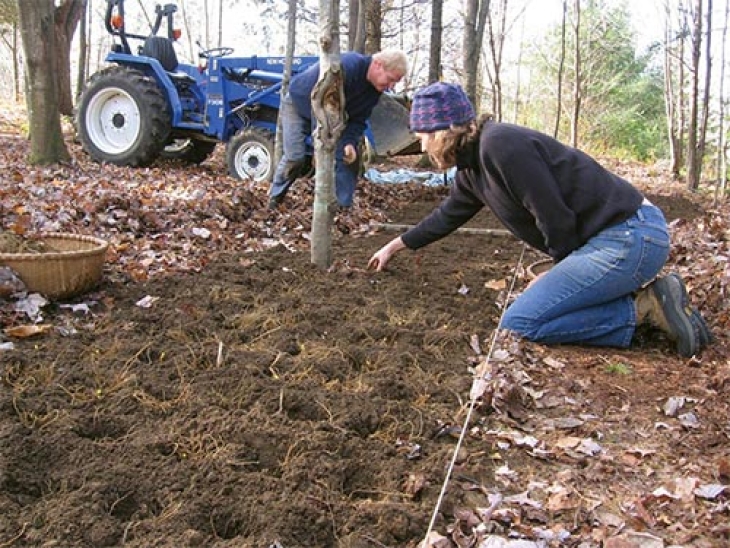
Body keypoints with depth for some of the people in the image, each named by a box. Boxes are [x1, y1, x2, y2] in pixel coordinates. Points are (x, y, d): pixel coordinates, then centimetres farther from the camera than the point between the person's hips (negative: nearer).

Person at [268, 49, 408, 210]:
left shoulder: (375, 88, -12)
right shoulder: (347, 66, -39)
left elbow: (358, 120, -6)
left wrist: (350, 142, -27)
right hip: (298, 104, -7)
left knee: (348, 156, -8)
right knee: (295, 156, -18)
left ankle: (344, 207, -2)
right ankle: (274, 198, 5)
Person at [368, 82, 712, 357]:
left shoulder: (500, 145, -17)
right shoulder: (472, 164, 14)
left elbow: (555, 219, -18)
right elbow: (448, 215, 31)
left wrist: (565, 277, -2)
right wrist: (396, 246, 40)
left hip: (629, 237, -10)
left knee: (519, 322, -13)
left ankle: (643, 308, -8)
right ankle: (647, 298, 10)